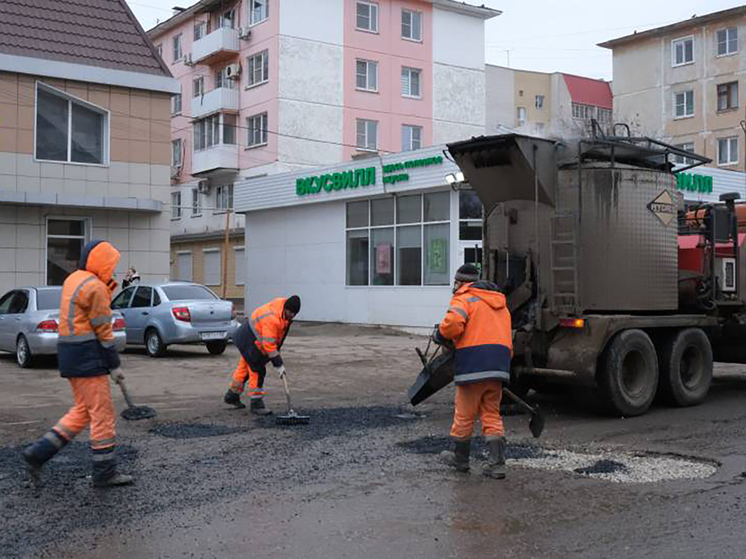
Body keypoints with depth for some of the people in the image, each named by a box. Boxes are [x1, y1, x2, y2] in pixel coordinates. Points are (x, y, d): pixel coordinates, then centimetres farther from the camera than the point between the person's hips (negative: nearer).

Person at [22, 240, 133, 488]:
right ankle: (104, 472, 5)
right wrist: (114, 365, -9)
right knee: (102, 414, -2)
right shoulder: (94, 286, -13)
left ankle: (38, 453, 13)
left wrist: (108, 287, 7)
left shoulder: (74, 280, 16)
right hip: (87, 356, -10)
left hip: (70, 354, 10)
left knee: (83, 411, 16)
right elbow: (102, 329, -13)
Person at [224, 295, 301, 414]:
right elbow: (269, 344, -34)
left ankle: (232, 396, 35)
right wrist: (278, 364, -30)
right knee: (257, 371, -10)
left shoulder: (283, 303, -9)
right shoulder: (271, 319, -35)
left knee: (245, 367, 20)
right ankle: (256, 404, -2)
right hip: (251, 342, -10)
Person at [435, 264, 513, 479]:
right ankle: (497, 464, 2)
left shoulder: (465, 299, -1)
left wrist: (440, 336, -1)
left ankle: (460, 459, 23)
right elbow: (507, 337, 22)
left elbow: (453, 323, -20)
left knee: (464, 414, 8)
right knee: (492, 415, 11)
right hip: (499, 365, 7)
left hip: (473, 364, -7)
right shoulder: (500, 304, 25)